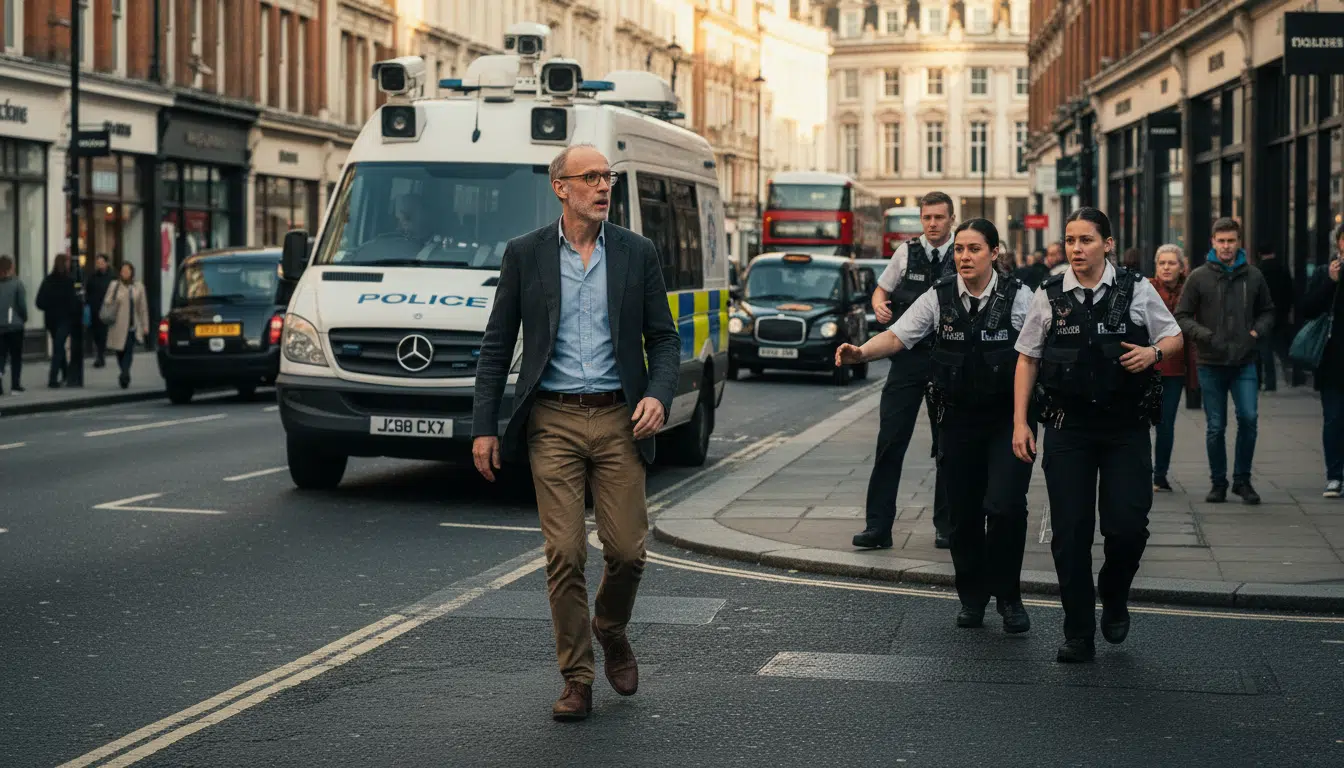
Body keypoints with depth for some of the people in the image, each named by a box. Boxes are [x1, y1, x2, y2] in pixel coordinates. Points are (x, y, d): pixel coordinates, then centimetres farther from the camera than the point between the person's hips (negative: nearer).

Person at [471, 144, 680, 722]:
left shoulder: (638, 253, 6)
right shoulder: (524, 254, 3)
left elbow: (664, 338, 9)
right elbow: (497, 345, 5)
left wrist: (659, 395, -10)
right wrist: (484, 425, 0)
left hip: (618, 420, 1)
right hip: (553, 421, -1)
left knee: (627, 550, 0)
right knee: (565, 554, -3)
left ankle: (611, 631, 31)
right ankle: (576, 679, 7)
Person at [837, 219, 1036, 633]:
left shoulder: (1018, 297, -5)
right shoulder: (939, 299, 2)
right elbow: (897, 336, -4)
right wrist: (862, 352, -24)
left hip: (1007, 417, -3)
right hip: (958, 419, 3)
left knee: (1005, 507, -13)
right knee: (963, 512, 8)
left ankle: (1008, 597, 5)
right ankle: (972, 597, 24)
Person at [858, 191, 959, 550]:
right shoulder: (906, 252, 6)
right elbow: (881, 290, 18)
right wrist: (879, 305, -4)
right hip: (908, 356, 1)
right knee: (890, 440, -3)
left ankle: (947, 526, 16)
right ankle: (877, 525, 0)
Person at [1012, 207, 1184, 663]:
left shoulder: (1136, 290, 2)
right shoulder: (1049, 297, 4)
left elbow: (1174, 338, 13)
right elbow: (1027, 358, 9)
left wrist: (1154, 352, -11)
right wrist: (1020, 423, 3)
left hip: (1126, 427, -1)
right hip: (1067, 427, 1)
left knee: (1127, 526, -8)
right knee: (1069, 535, 1)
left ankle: (1114, 597, 24)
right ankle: (1078, 635, 12)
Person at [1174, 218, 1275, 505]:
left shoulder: (1253, 276, 7)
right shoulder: (1199, 277, 0)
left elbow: (1267, 311, 19)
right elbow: (1182, 316, 2)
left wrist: (1258, 331, -1)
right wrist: (1203, 334, -15)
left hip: (1245, 363, 1)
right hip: (1211, 363, -1)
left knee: (1249, 418, -12)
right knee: (1215, 427, 4)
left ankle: (1242, 480, 3)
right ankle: (1218, 483, 18)